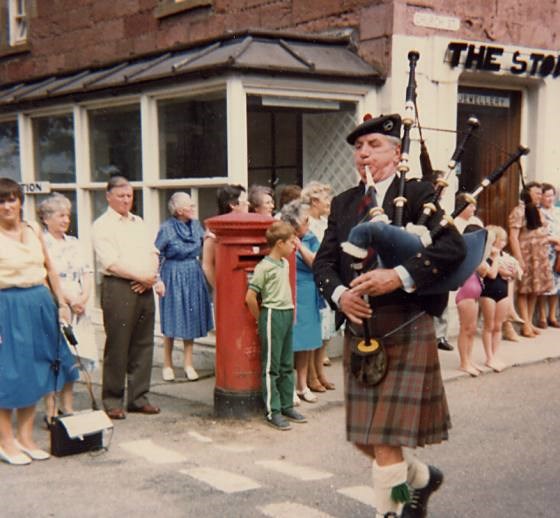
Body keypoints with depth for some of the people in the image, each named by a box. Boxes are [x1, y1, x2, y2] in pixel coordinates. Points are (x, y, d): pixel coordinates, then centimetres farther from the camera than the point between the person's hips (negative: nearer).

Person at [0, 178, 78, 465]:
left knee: (34, 372, 11)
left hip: (39, 305, 6)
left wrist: (61, 302, 13)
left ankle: (25, 437, 23)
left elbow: (49, 269, 15)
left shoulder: (33, 230, 9)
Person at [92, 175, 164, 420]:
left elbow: (153, 253, 15)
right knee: (117, 347, -3)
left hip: (144, 289, 7)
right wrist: (142, 276, -10)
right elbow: (111, 263, -13)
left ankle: (138, 397, 17)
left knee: (143, 345, 8)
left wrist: (152, 277, -3)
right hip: (118, 289, -6)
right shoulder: (102, 225, -4)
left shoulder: (138, 222, 18)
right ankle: (112, 400, 7)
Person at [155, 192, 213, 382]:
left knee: (191, 320, 8)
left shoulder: (196, 225, 4)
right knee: (172, 323, 2)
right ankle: (167, 365, 16)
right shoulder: (167, 228, -10)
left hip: (193, 276, 5)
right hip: (173, 277, -5)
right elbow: (156, 256, -6)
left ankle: (188, 364, 17)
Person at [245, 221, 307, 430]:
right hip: (272, 315, -8)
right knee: (271, 367, 0)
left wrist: (291, 313, 14)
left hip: (287, 314, 8)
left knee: (287, 366, 14)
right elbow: (250, 297, -17)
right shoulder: (264, 267, -15)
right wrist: (261, 318, -6)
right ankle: (272, 411, 5)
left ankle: (287, 406, 23)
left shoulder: (285, 264, 10)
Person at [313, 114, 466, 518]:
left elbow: (453, 247, -16)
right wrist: (339, 294, -14)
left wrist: (400, 276, -25)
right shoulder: (343, 204, 13)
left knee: (385, 437, -7)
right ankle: (423, 477, 41)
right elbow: (324, 261, 6)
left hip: (405, 330, -6)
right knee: (364, 436, 14)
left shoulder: (418, 194, -3)